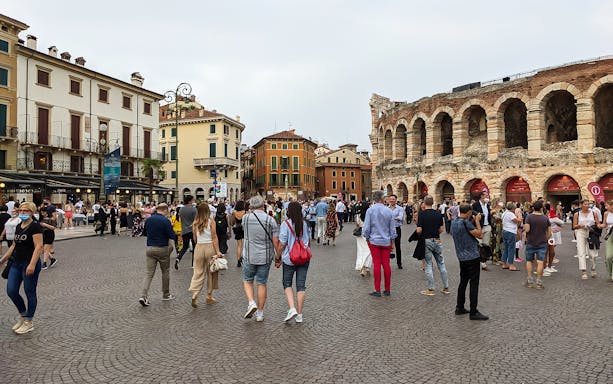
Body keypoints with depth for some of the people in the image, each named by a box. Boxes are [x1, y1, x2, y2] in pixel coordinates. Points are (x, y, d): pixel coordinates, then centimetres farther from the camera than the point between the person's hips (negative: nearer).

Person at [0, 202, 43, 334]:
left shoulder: (35, 226, -12)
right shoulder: (18, 226, 13)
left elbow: (38, 247, -20)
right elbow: (14, 245, 22)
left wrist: (32, 265, -27)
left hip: (30, 265, -8)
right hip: (16, 263, 8)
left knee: (30, 293, 3)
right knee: (11, 291, 6)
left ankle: (28, 322, 16)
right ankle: (23, 315, 28)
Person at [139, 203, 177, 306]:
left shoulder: (148, 219, 4)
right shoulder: (165, 221, -14)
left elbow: (144, 233, 17)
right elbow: (172, 236, -15)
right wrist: (177, 236, 6)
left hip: (150, 249, 4)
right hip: (162, 249, -4)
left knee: (149, 273, 4)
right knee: (165, 272, 12)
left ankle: (144, 296, -8)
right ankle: (166, 295, 23)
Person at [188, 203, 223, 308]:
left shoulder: (195, 223, 3)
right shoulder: (211, 222, -7)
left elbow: (195, 238, 8)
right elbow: (214, 238, -9)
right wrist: (218, 251, -9)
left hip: (198, 248, 3)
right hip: (210, 247, -2)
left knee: (198, 272, 7)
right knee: (211, 272, 11)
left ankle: (194, 295, -10)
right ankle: (209, 297, 20)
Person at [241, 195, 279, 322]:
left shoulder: (246, 218, -5)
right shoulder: (270, 220, -8)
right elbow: (276, 241, -9)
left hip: (249, 256, 0)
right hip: (265, 257, 0)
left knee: (247, 281, 18)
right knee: (262, 283, 10)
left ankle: (251, 303, -3)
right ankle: (260, 313, 16)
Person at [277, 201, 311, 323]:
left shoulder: (285, 224, -11)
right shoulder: (304, 224, 3)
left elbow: (282, 244, -10)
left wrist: (277, 258, 0)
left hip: (289, 259, -4)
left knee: (287, 284, 14)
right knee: (301, 286, 8)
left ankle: (292, 309, -4)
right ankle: (299, 315, 13)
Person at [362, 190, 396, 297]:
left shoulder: (370, 210, -7)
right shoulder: (388, 211, 1)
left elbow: (366, 227, -6)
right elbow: (392, 228, 8)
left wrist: (367, 237, 10)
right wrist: (392, 241, 18)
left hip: (374, 241, -2)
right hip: (386, 241, 2)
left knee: (377, 264, 0)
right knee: (386, 264, 7)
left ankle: (377, 290, 4)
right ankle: (387, 289, 15)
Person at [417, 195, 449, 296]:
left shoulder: (422, 214, -12)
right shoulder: (438, 214, 2)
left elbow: (419, 230, -15)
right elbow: (442, 229, 4)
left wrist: (422, 234, 6)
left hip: (426, 241, -4)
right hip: (437, 241, 4)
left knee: (428, 265, 2)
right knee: (441, 264, 13)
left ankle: (431, 289, 5)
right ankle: (446, 287, 19)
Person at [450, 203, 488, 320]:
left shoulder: (454, 222, 9)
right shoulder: (466, 222, -18)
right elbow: (478, 234, -16)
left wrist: (472, 221, 10)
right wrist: (477, 221, -6)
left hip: (462, 257, 9)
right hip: (472, 256, -9)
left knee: (463, 282, 16)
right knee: (474, 283, -4)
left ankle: (459, 308, 22)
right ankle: (473, 312, -1)